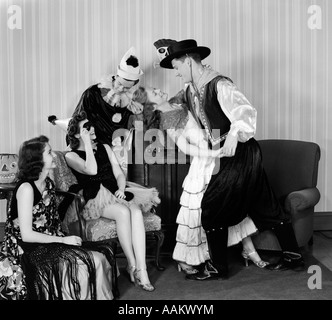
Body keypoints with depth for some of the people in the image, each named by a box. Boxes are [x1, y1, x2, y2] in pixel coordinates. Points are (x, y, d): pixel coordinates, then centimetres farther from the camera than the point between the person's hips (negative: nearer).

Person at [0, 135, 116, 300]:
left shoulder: (48, 183, 10)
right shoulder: (26, 188, -16)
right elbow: (27, 235, -18)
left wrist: (65, 238, -4)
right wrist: (64, 240, -14)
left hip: (49, 243, 7)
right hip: (26, 252, -7)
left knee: (99, 259, -12)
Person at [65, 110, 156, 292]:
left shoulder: (104, 147, 21)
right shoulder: (71, 156, 5)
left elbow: (119, 173, 15)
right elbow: (92, 170, -16)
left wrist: (121, 189, -6)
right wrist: (87, 143, -9)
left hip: (115, 196, 4)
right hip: (95, 201, -4)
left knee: (136, 212, -30)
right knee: (123, 211, -35)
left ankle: (141, 271, -36)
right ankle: (131, 264, -24)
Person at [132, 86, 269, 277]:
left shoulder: (176, 103, 7)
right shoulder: (167, 121, -15)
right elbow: (185, 147, -24)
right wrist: (214, 153, -30)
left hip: (215, 156, 8)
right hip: (203, 161, -8)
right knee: (198, 209, -1)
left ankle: (249, 249, 19)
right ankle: (183, 259, 17)